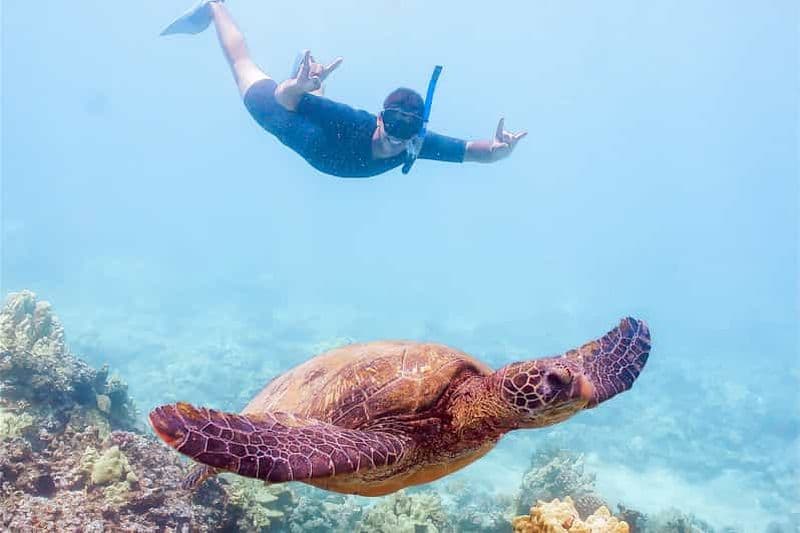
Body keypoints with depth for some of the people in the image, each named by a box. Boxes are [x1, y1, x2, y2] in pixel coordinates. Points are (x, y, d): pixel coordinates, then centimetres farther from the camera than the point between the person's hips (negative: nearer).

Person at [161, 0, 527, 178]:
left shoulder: (419, 143, -36)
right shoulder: (350, 122, -47)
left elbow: (478, 151, -40)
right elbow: (283, 96, -50)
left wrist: (497, 151, -62)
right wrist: (298, 86, -72)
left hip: (328, 122, 3)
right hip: (286, 110, -3)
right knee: (244, 68, 25)